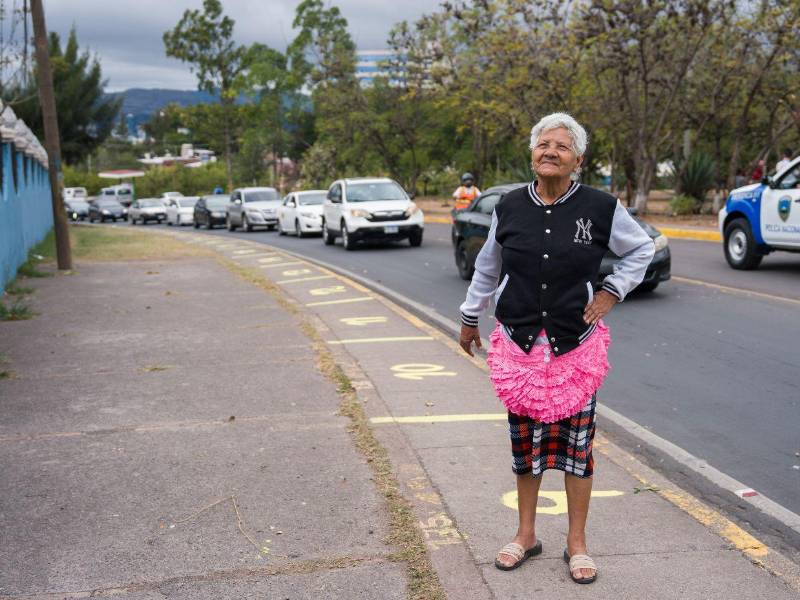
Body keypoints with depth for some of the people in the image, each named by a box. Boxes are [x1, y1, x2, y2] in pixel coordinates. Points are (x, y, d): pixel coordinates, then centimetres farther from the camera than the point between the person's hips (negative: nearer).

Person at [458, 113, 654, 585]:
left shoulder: (601, 208, -6)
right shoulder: (509, 208, 0)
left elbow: (642, 249, 11)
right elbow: (487, 269, 14)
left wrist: (612, 293, 1)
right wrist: (470, 318, 21)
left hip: (576, 346, -1)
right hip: (520, 342, 2)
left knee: (577, 443, 6)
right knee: (525, 440, 11)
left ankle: (577, 544, 21)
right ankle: (526, 536, 28)